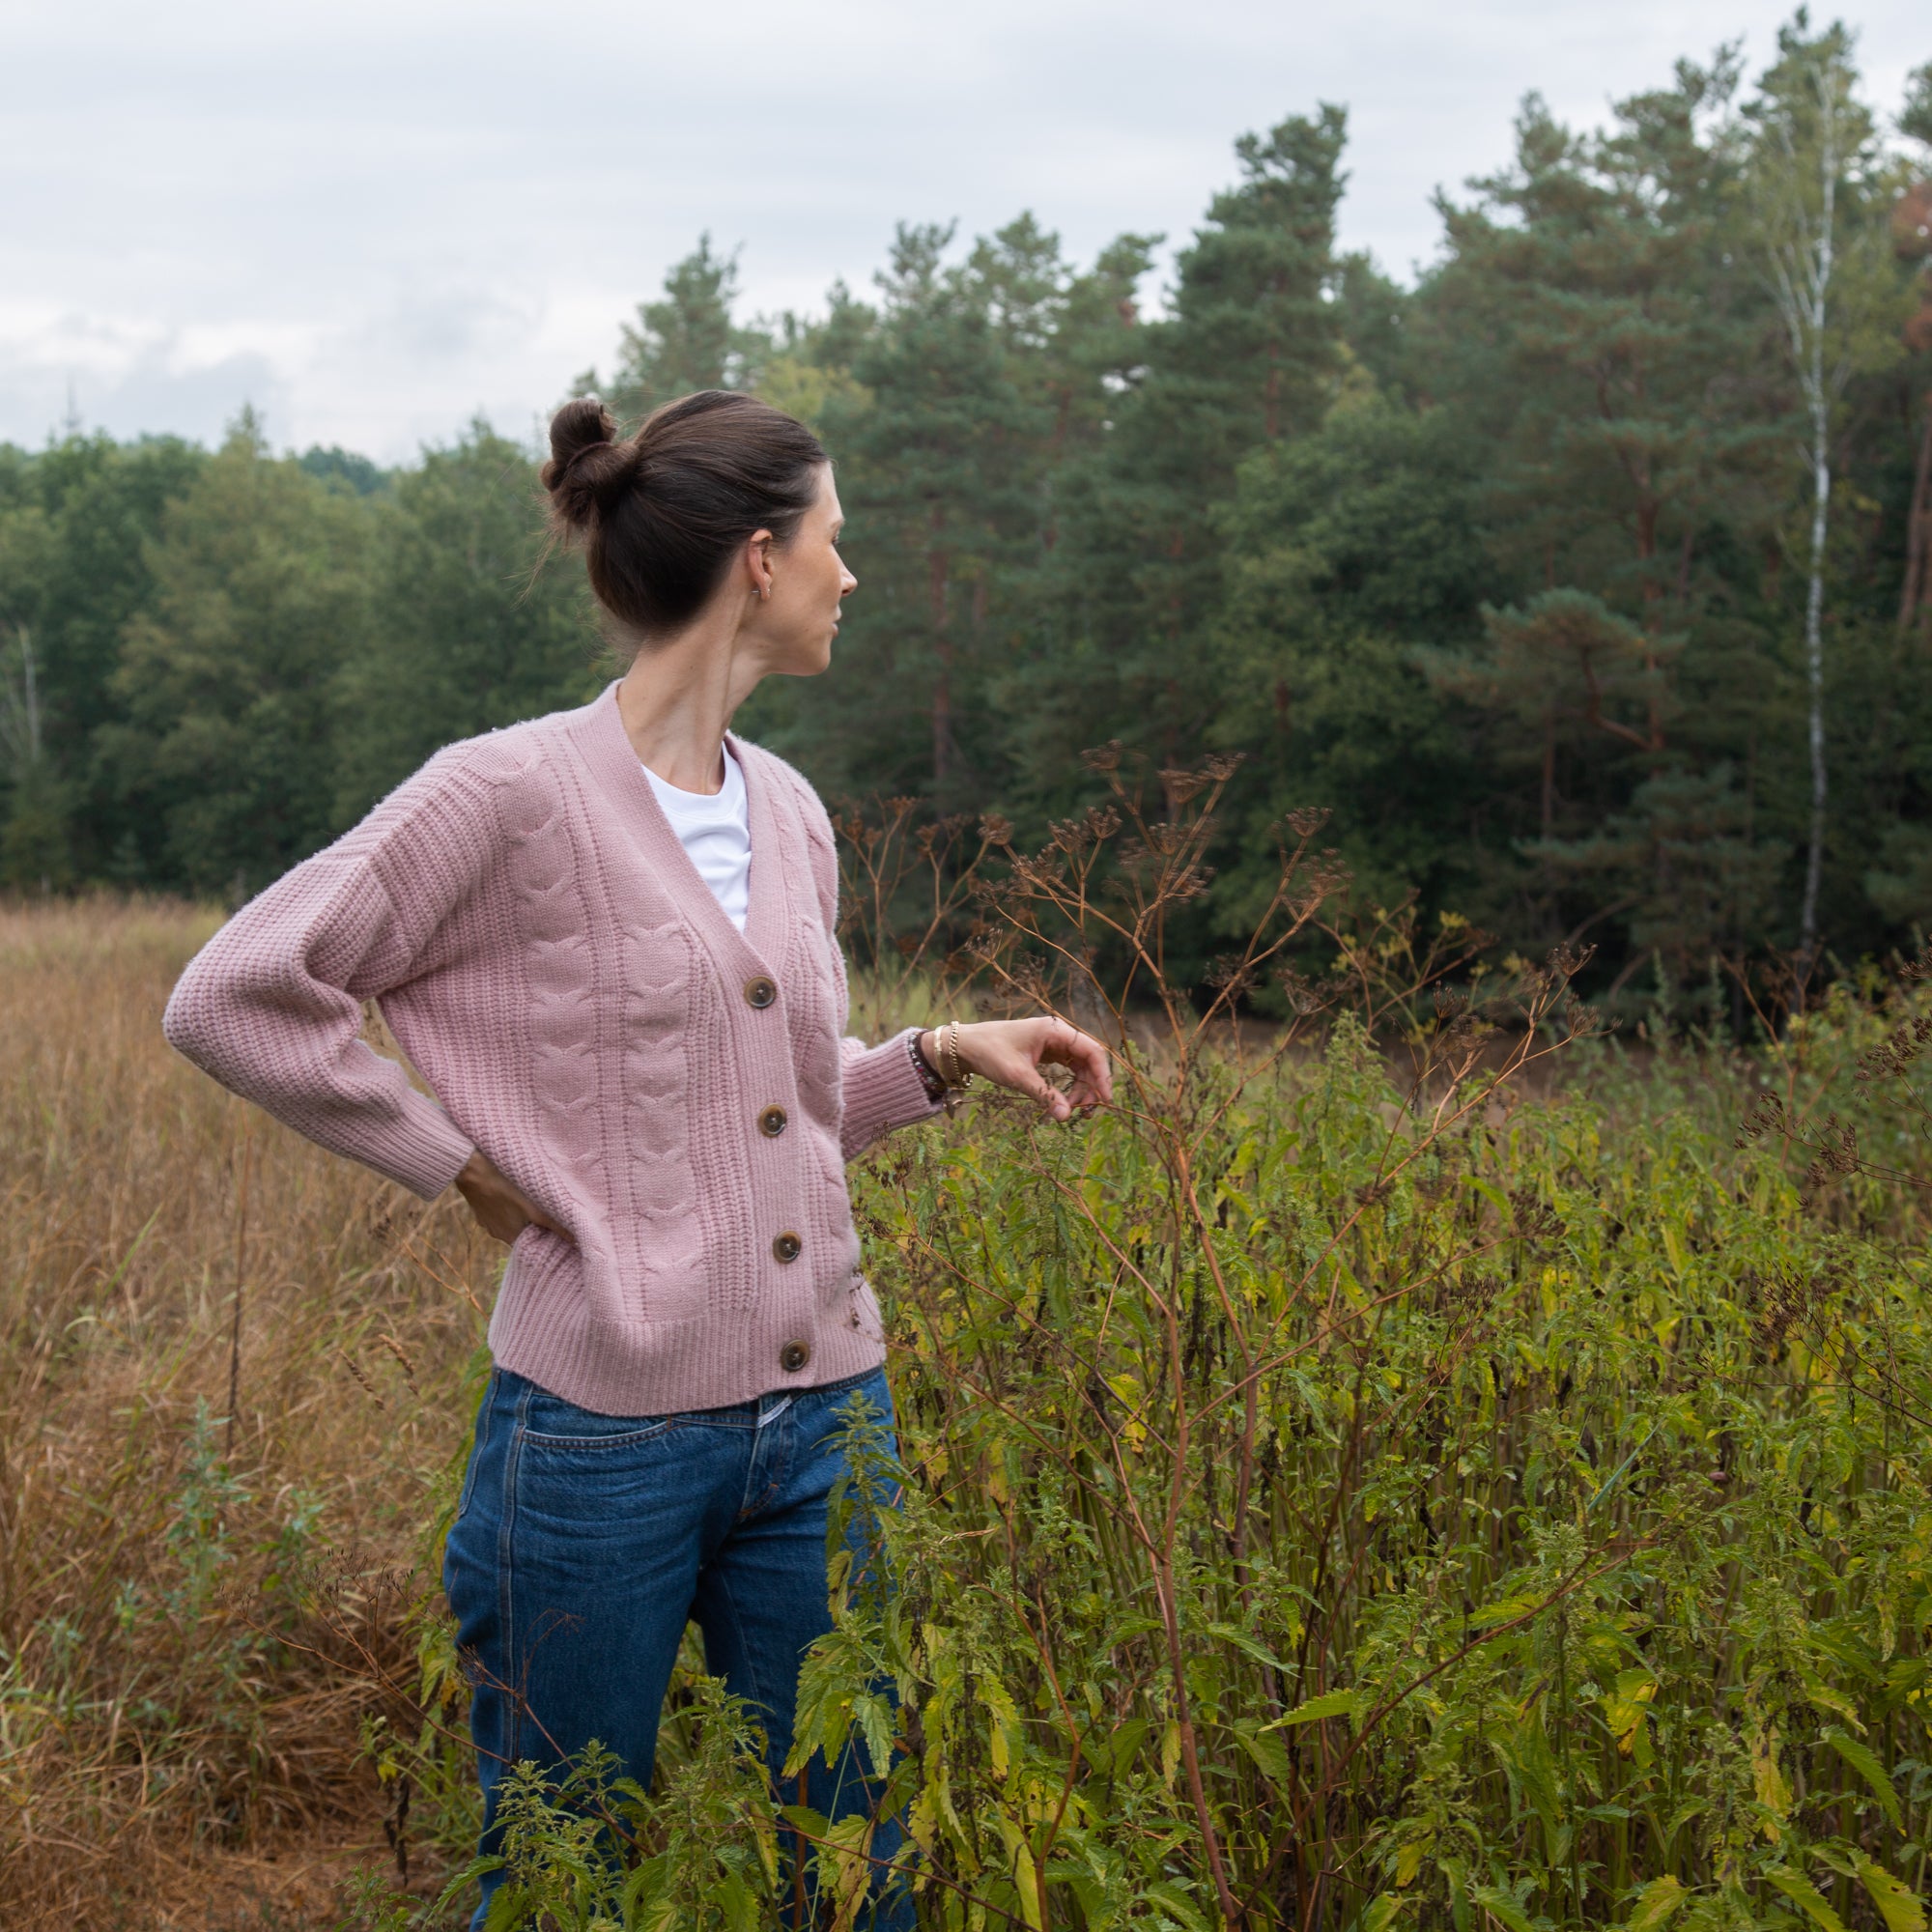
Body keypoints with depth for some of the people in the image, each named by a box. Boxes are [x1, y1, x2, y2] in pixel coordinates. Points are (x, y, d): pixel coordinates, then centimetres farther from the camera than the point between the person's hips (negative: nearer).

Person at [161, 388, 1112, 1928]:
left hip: (826, 1414, 7)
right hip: (611, 1430, -6)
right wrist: (468, 1168, -10)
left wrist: (947, 1056, 3)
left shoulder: (790, 814, 9)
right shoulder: (516, 794, -12)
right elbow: (235, 999, -12)